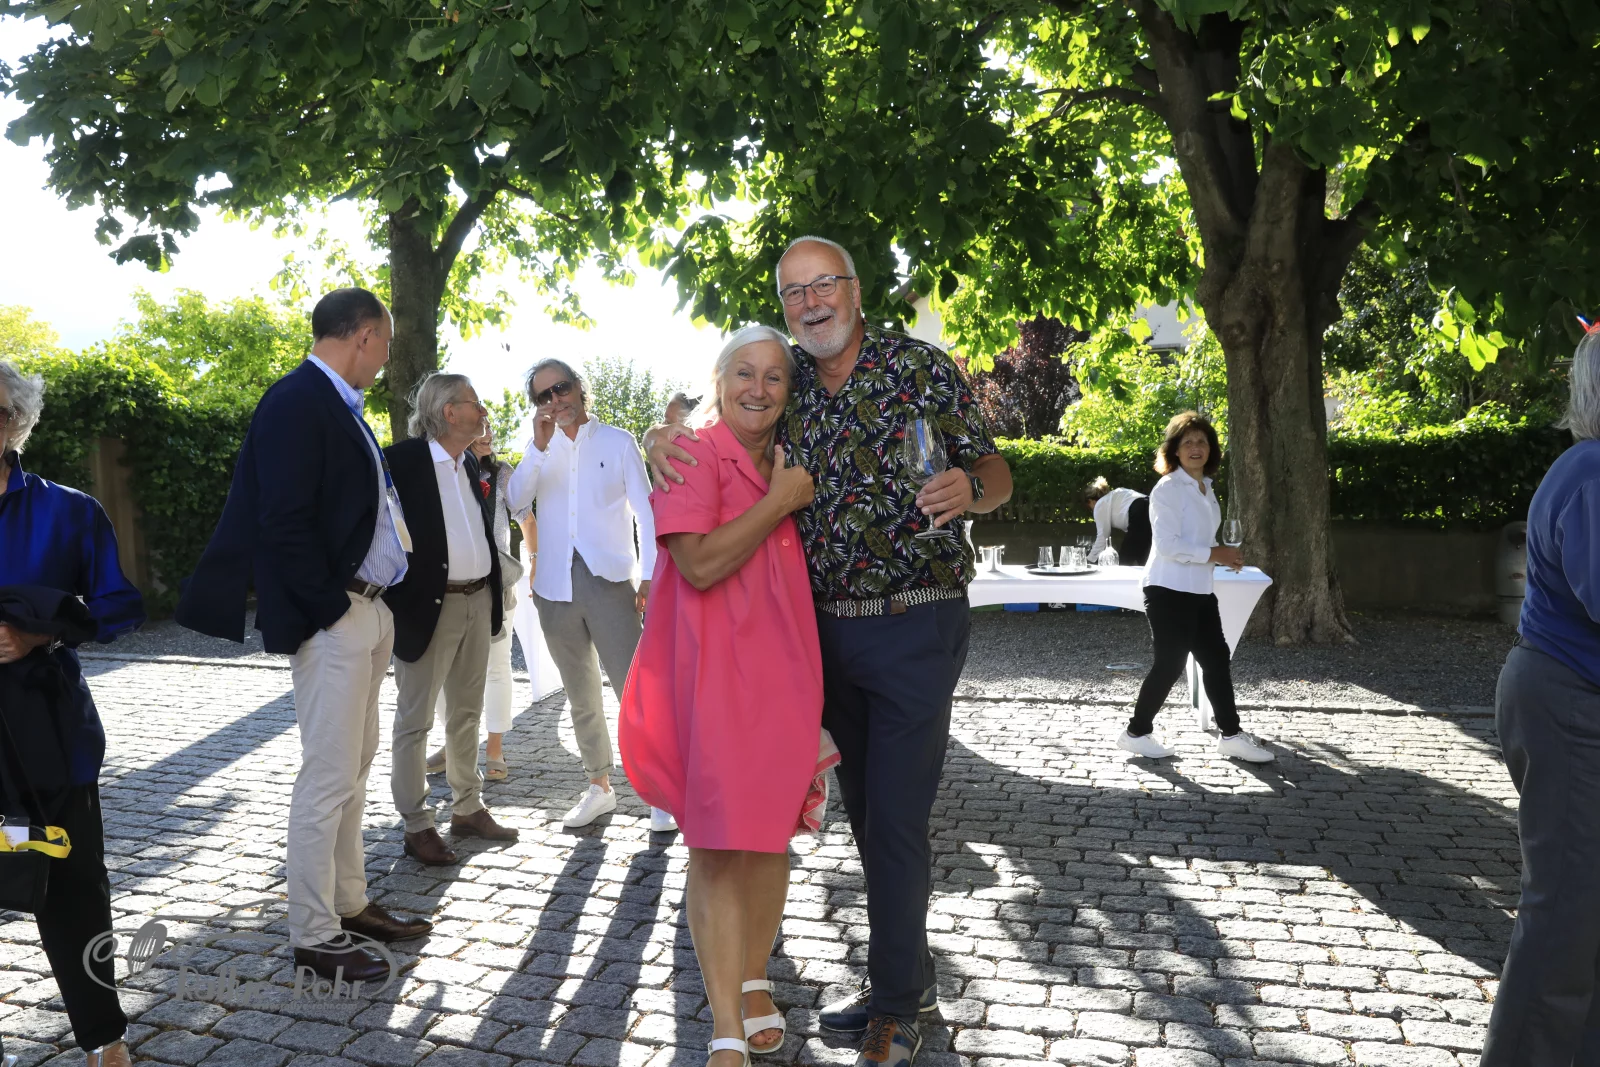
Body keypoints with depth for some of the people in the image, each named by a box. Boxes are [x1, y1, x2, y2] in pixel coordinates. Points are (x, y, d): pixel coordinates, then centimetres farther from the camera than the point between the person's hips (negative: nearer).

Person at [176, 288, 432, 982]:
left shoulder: (339, 406, 15)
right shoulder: (296, 402, -14)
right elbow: (284, 522, -20)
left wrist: (378, 604, 10)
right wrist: (332, 609, -16)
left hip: (368, 611, 10)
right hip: (332, 618, -10)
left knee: (353, 769, 17)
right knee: (329, 777, -1)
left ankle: (350, 904, 30)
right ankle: (314, 936, 12)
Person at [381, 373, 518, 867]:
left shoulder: (470, 464, 12)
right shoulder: (401, 460, -11)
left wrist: (495, 597, 14)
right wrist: (398, 606, -15)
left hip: (477, 602, 8)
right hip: (428, 605, -7)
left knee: (467, 713, 16)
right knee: (415, 719, 4)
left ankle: (468, 809, 28)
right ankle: (416, 826, 13)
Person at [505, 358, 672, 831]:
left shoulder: (618, 442, 3)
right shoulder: (541, 450, 12)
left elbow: (645, 510, 0)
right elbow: (515, 501, -3)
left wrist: (649, 574, -9)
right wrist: (539, 446, -15)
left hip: (609, 582, -4)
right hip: (555, 589, 4)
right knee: (581, 699, 12)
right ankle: (599, 787, 24)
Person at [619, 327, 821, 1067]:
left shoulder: (788, 467, 13)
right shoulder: (694, 455, -7)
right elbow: (698, 564, -20)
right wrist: (778, 503, -13)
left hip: (783, 672, 6)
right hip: (713, 673, -6)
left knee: (770, 835, 13)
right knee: (717, 846, -2)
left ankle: (754, 980, 33)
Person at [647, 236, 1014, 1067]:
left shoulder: (923, 367, -6)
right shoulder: (785, 382, 6)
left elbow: (993, 471, -2)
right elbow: (709, 420, 18)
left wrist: (968, 488, -26)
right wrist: (663, 437, -6)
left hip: (914, 628, -5)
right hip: (829, 629, 5)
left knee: (896, 819, -1)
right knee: (867, 812, 15)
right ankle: (908, 976, 33)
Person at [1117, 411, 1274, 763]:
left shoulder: (1206, 488, 15)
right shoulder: (1168, 488, -13)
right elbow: (1167, 544, -21)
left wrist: (1223, 555, 4)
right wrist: (1214, 554, -19)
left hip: (1199, 590, 9)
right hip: (1169, 590, -9)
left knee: (1217, 659, 10)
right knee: (1170, 664, -3)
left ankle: (1230, 734, 20)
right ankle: (1136, 732, 11)